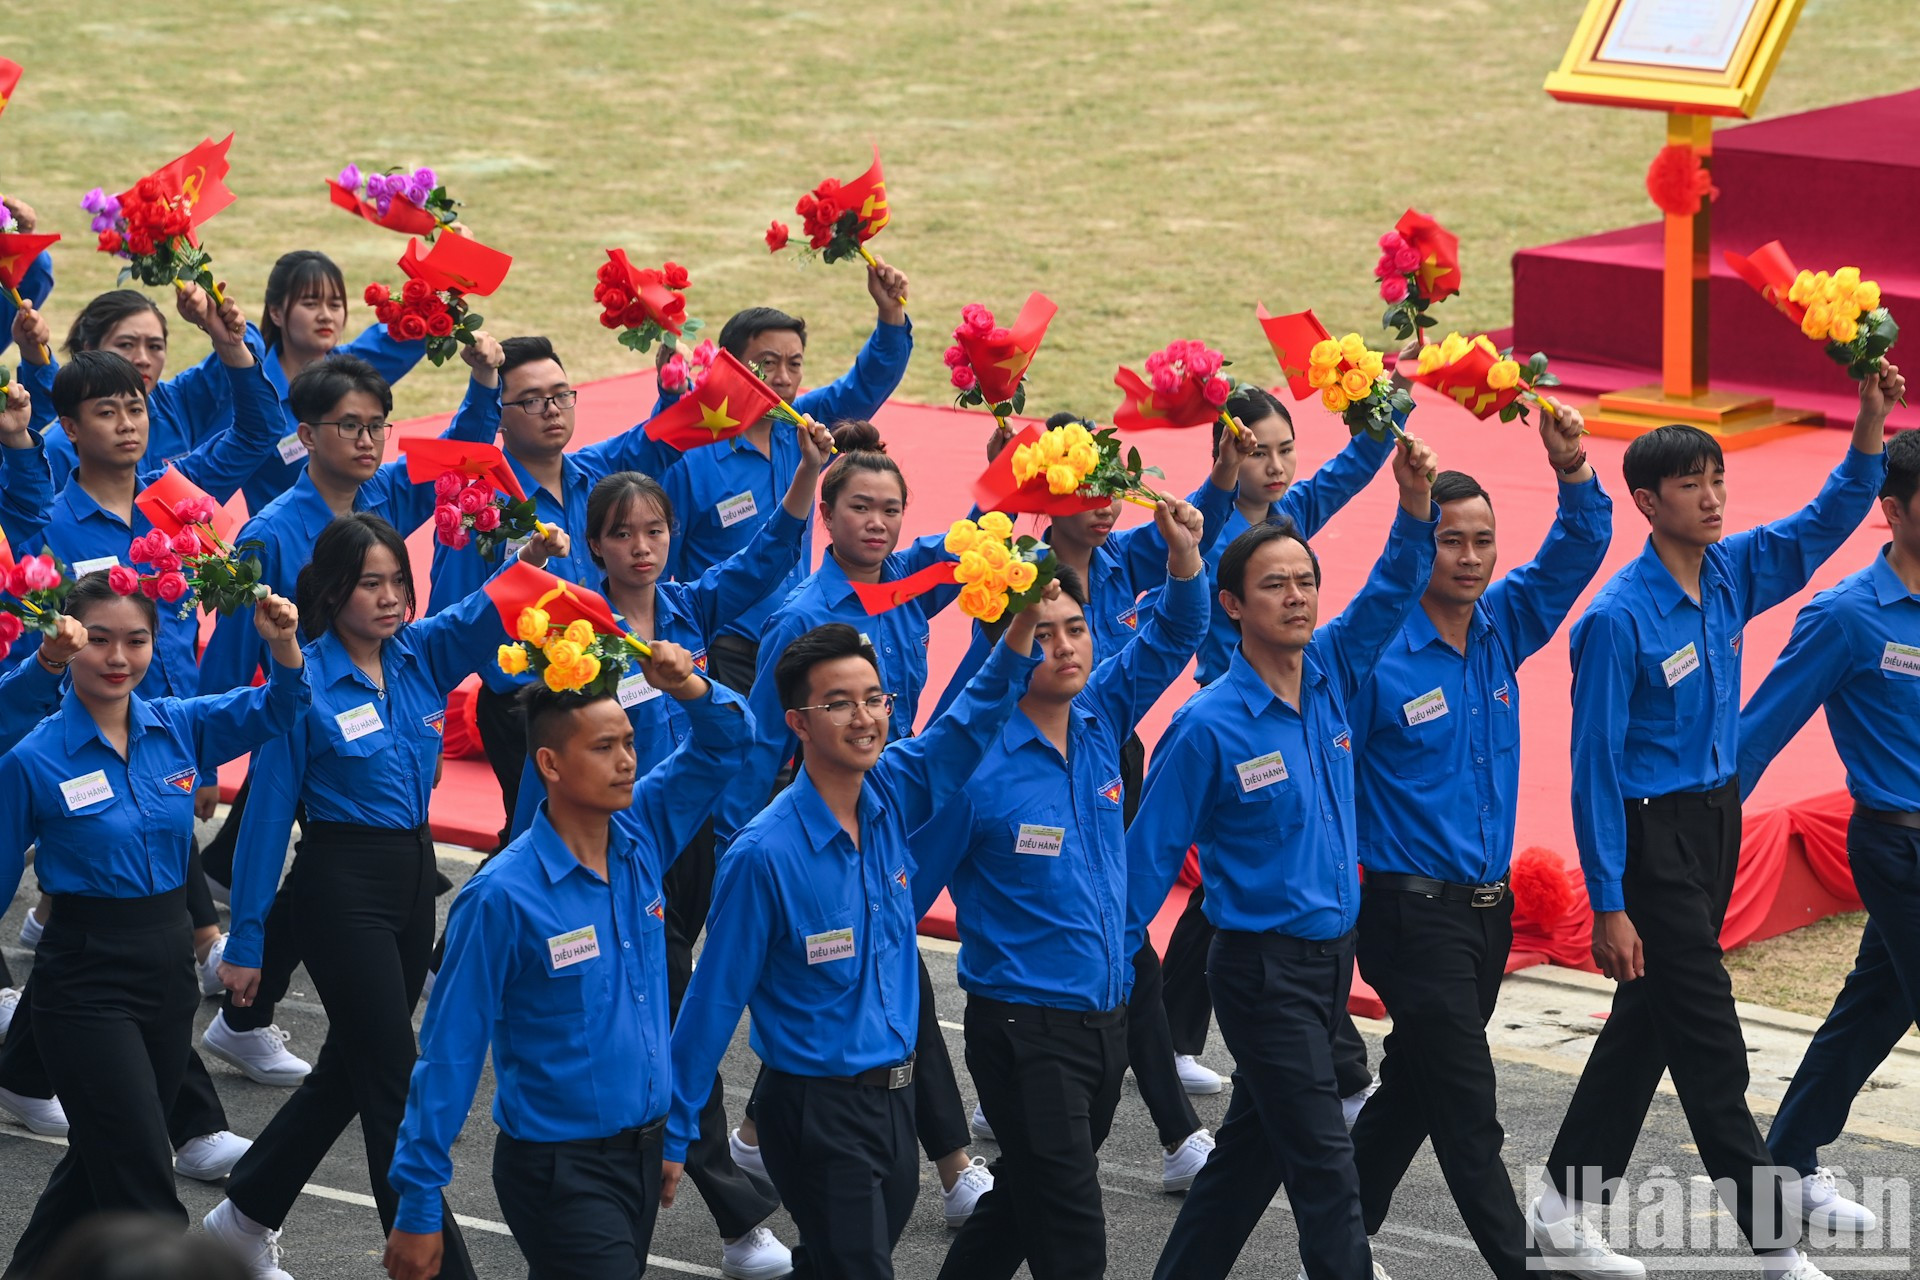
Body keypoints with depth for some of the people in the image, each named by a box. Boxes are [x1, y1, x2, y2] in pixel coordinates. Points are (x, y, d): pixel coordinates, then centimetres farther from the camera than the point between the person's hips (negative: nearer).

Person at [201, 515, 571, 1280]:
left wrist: (529, 561, -38)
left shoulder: (422, 654, 3)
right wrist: (245, 941, -9)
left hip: (412, 874, 7)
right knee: (395, 1086, -5)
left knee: (353, 1066, 18)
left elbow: (482, 615, -15)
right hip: (340, 887, -7)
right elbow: (267, 813, -10)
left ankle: (246, 1216, 35)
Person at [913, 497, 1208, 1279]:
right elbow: (903, 893, -10)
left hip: (1106, 1019, 6)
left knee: (1021, 1206, 20)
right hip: (1025, 1030, -6)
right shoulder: (973, 765, -16)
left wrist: (1184, 553, -14)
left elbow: (1172, 636, 7)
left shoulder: (1099, 718, 1)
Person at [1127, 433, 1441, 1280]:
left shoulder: (1331, 671, 2)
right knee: (1324, 1166, -8)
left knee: (1256, 1145, 17)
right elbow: (1151, 853, -10)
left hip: (1333, 953, 7)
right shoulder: (1209, 726, -15)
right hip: (1262, 964, -7)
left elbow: (1391, 592, -3)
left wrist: (1416, 506, -23)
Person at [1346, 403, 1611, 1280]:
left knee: (1413, 1089, 17)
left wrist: (1572, 470, -18)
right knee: (1467, 1108, -7)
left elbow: (1578, 550, 1)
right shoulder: (1375, 651, -14)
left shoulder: (1502, 629, 4)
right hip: (1411, 907, -7)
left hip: (1488, 907, 7)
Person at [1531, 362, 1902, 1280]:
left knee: (1649, 1022, 15)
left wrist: (1871, 425, -11)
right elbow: (1596, 765, -18)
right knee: (1711, 1050, -5)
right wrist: (1609, 905, -19)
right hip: (1652, 835, -8)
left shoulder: (1732, 574, 2)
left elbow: (1826, 523, 7)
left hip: (1717, 819, 8)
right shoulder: (1619, 617, -19)